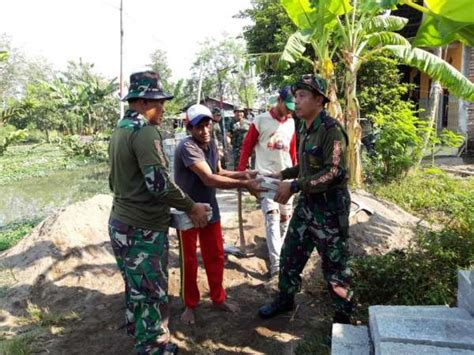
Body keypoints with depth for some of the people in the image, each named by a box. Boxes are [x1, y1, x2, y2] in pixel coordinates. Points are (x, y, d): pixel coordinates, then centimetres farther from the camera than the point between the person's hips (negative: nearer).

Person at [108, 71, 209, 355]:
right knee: (154, 295, 4)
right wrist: (192, 207, -15)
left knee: (137, 288, 25)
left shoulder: (120, 131, 12)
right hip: (144, 230, -10)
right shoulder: (145, 131, -19)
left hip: (121, 224, 10)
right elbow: (159, 184, -26)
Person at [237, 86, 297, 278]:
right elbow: (246, 147, -2)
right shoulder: (260, 121, -6)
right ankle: (276, 262, -17)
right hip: (265, 177, -5)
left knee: (285, 217, 13)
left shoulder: (291, 123, 9)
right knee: (272, 217, -15)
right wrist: (241, 173, -3)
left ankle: (278, 251, 34)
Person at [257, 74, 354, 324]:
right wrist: (284, 174, 12)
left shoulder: (331, 130, -18)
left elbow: (333, 172, -26)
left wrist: (293, 186, -25)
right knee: (290, 254, 17)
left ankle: (344, 314, 25)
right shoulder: (305, 129, 9)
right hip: (306, 203, 8)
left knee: (334, 264, 5)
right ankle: (285, 299, 37)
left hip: (329, 207, -8)